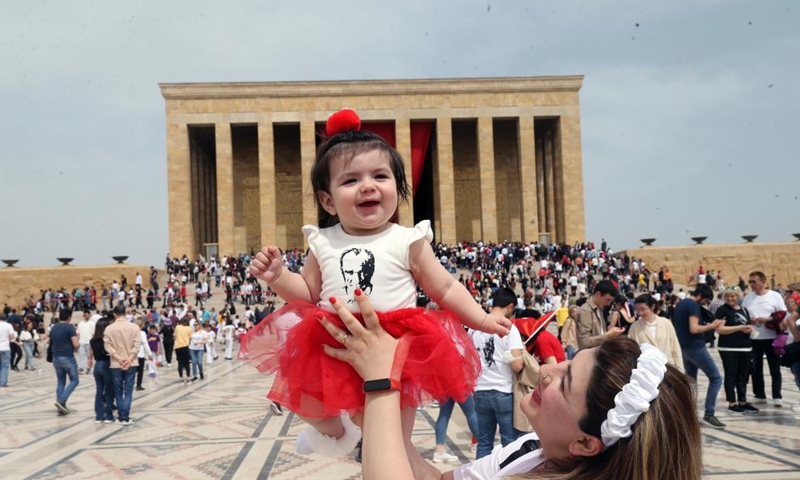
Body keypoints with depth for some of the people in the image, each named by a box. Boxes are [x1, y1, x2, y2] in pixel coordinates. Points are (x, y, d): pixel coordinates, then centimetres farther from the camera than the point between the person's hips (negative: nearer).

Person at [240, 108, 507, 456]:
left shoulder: (407, 241, -6)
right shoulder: (323, 243, 2)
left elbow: (445, 289, -1)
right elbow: (309, 293, 12)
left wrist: (482, 320, -8)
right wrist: (278, 277, -5)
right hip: (333, 349, 3)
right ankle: (334, 431, 35)